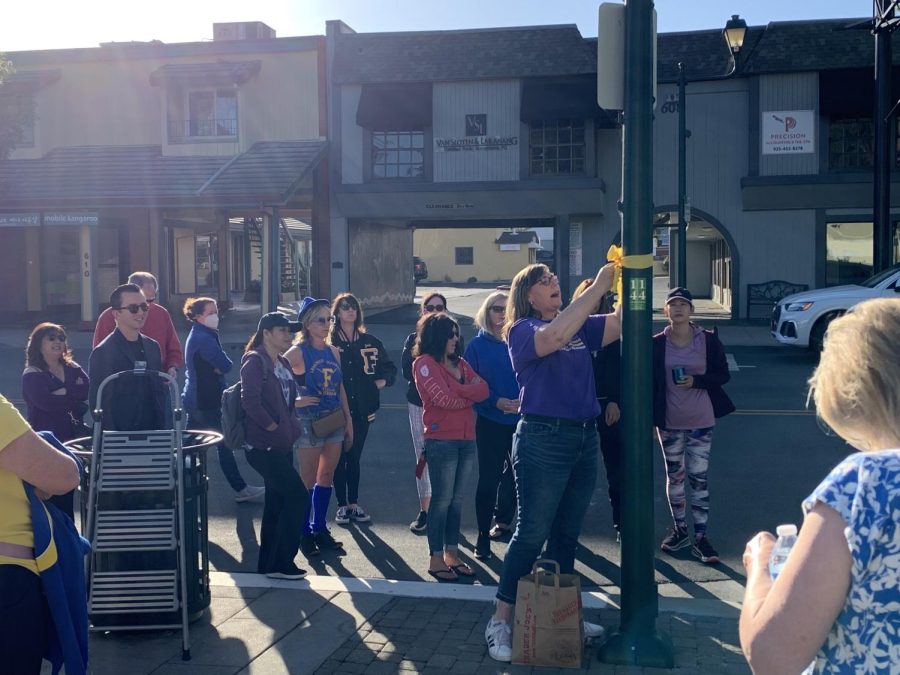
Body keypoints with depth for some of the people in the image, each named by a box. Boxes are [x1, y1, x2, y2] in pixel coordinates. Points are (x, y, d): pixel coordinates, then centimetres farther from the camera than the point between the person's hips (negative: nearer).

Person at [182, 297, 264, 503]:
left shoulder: (196, 335, 15)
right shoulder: (204, 338, -18)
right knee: (224, 445, -3)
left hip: (193, 399, 10)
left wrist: (217, 367, -7)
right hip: (206, 402, -10)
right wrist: (219, 367, 0)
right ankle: (240, 489, 4)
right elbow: (226, 365, -18)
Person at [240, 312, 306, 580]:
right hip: (263, 445, -9)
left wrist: (290, 426, 8)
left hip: (281, 445, 9)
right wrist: (273, 427, -16)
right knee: (298, 495, -11)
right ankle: (280, 563, -3)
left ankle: (268, 562, 22)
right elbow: (250, 401, -22)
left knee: (277, 502, 12)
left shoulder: (283, 362, 14)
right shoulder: (255, 361, -12)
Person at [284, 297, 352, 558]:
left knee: (326, 477, 13)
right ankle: (305, 534, 14)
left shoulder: (333, 351, 8)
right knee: (308, 480, 2)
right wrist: (294, 401, -18)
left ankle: (320, 528, 25)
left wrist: (348, 420, 12)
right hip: (309, 421, -6)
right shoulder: (297, 353, -11)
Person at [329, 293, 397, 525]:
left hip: (361, 409, 3)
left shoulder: (369, 342, 8)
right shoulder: (329, 341, -4)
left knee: (355, 458, 12)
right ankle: (342, 505, 13)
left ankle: (354, 504, 21)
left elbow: (390, 368, 16)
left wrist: (382, 381, 0)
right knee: (339, 458, 4)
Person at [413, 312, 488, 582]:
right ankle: (436, 559, 5)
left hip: (467, 438, 7)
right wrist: (469, 395, 0)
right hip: (441, 440, -7)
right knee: (442, 500, -2)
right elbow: (443, 398, -17)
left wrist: (457, 391, -12)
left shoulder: (460, 363, 16)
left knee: (457, 499, 10)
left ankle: (452, 554, 18)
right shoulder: (424, 364, -6)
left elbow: (483, 389, 2)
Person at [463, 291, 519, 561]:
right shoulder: (478, 345, 0)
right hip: (490, 422, -2)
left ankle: (504, 521, 31)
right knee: (489, 478, 1)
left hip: (521, 420, 2)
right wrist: (496, 401, -18)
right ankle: (483, 535, 11)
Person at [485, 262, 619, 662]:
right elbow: (555, 336, -29)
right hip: (543, 439, -7)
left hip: (584, 438, 7)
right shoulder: (523, 331, -8)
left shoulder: (580, 326, 12)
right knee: (532, 533, -5)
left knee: (567, 534, 15)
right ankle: (500, 622, 4)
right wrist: (598, 287, -27)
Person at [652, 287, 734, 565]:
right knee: (674, 476, 11)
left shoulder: (708, 340, -4)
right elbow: (650, 383, 0)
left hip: (701, 420, -1)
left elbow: (723, 375, 0)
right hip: (669, 421, 1)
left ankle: (700, 537, 6)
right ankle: (680, 530, 26)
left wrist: (696, 381, -18)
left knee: (699, 477, -1)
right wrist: (651, 420, -3)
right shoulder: (657, 343, -2)